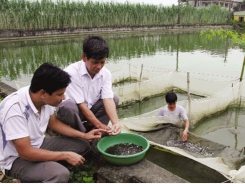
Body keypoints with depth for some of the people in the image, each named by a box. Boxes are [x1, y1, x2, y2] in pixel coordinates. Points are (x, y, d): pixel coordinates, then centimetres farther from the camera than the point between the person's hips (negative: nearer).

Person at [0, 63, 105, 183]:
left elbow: (54, 123, 7)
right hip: (17, 158, -7)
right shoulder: (15, 109, -34)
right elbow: (26, 152, -29)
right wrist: (65, 155, -23)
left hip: (38, 145, 7)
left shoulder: (43, 99, -12)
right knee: (60, 174, -31)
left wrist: (84, 135, 0)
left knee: (83, 145, 3)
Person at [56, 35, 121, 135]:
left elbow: (108, 99, -20)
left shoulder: (106, 73, -11)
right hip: (70, 111, -5)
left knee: (114, 98, -11)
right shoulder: (71, 72, -27)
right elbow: (81, 104, -25)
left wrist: (116, 122, -36)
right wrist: (99, 125, -25)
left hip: (90, 110, 5)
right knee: (67, 105, -37)